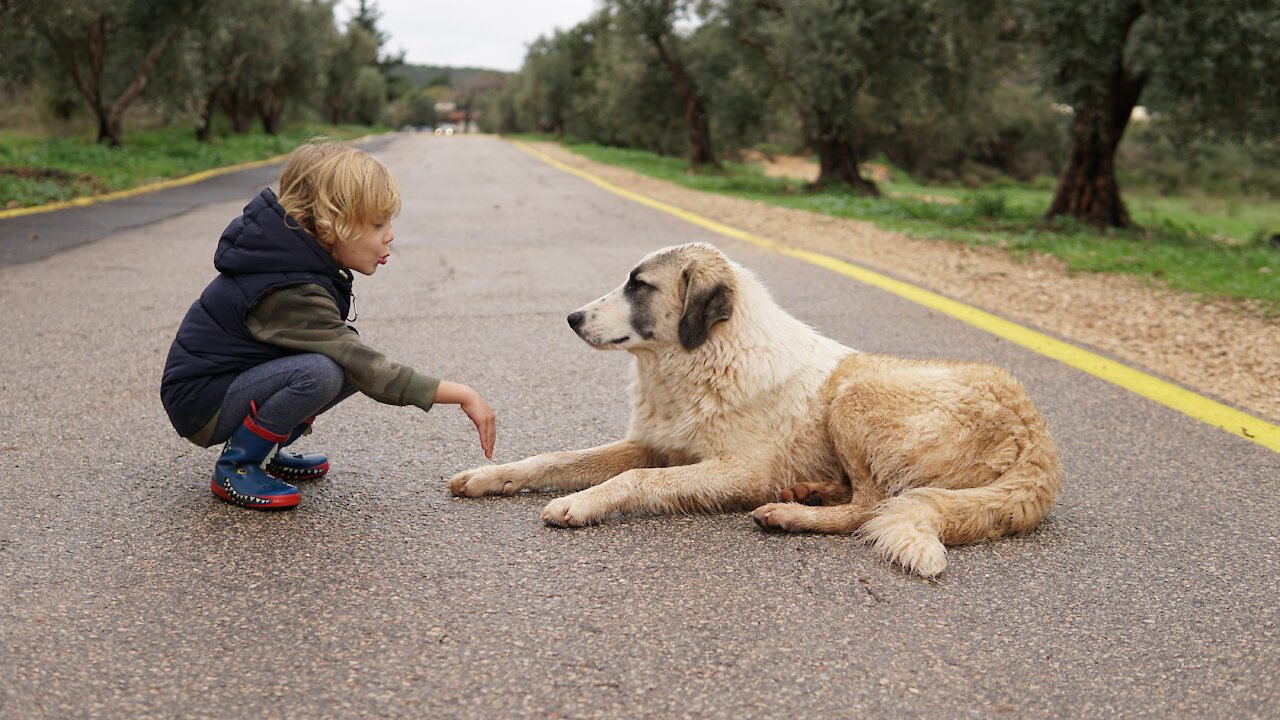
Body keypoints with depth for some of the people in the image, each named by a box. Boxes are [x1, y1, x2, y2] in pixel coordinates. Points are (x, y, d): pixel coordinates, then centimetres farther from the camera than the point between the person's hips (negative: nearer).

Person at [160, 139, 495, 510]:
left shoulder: (298, 256, -2)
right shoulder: (290, 293, -28)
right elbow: (367, 370, -31)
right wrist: (461, 395, -30)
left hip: (237, 375, 9)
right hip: (201, 402, -9)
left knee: (349, 364, -3)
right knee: (320, 372, -31)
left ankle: (265, 451, 9)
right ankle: (236, 467, -11)